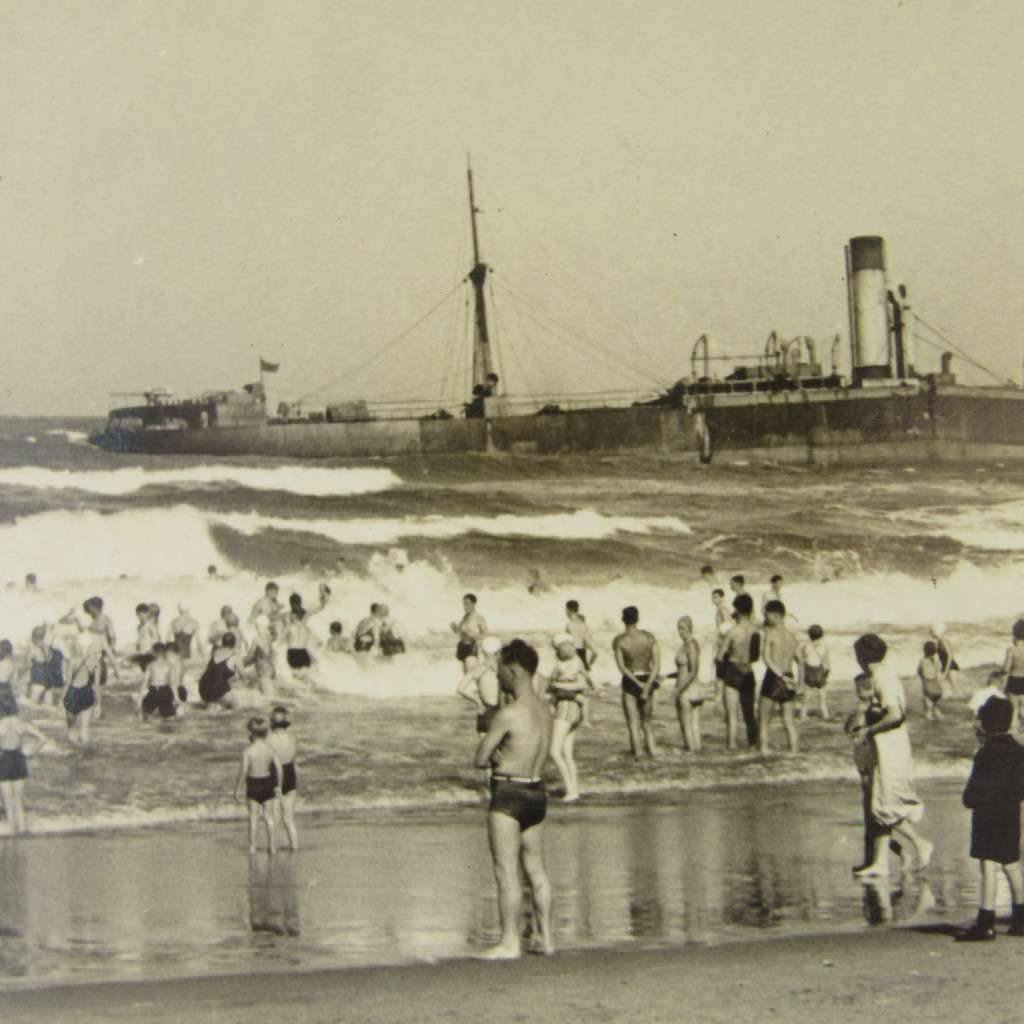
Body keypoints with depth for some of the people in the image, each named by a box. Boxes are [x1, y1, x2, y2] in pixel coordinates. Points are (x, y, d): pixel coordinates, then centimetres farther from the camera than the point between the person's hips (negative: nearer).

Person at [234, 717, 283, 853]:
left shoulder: (248, 751, -15)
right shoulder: (270, 749, -5)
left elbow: (243, 771, -16)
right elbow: (279, 769, -5)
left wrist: (237, 788, -8)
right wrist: (278, 786, 6)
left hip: (253, 784, -3)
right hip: (267, 783, 3)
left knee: (253, 817, 6)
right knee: (268, 816, 12)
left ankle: (252, 846, 9)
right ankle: (271, 845, 15)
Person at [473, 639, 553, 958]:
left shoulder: (509, 714, -19)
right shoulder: (544, 710, 6)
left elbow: (480, 759, -14)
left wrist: (496, 756, 5)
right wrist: (506, 756, -2)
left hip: (508, 795, -8)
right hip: (537, 792, 8)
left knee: (506, 872, -2)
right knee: (535, 868, 14)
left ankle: (510, 942, 0)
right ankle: (544, 937, 19)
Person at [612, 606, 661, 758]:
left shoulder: (619, 641, -10)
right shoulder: (649, 637, -4)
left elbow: (622, 667, -15)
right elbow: (657, 662, -11)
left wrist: (638, 683, -12)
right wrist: (648, 685, -13)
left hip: (630, 681, -2)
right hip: (648, 679, 3)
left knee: (633, 719, 6)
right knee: (647, 718, 18)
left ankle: (636, 750, 2)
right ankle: (651, 748, 15)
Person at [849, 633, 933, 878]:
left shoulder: (883, 679, -16)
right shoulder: (884, 676, 14)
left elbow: (895, 715, -26)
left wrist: (869, 730, -15)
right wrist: (866, 728, 18)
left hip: (891, 754, -10)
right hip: (888, 751, 10)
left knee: (884, 807, -7)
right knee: (880, 807, 9)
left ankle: (920, 844, 2)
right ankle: (880, 861, 11)